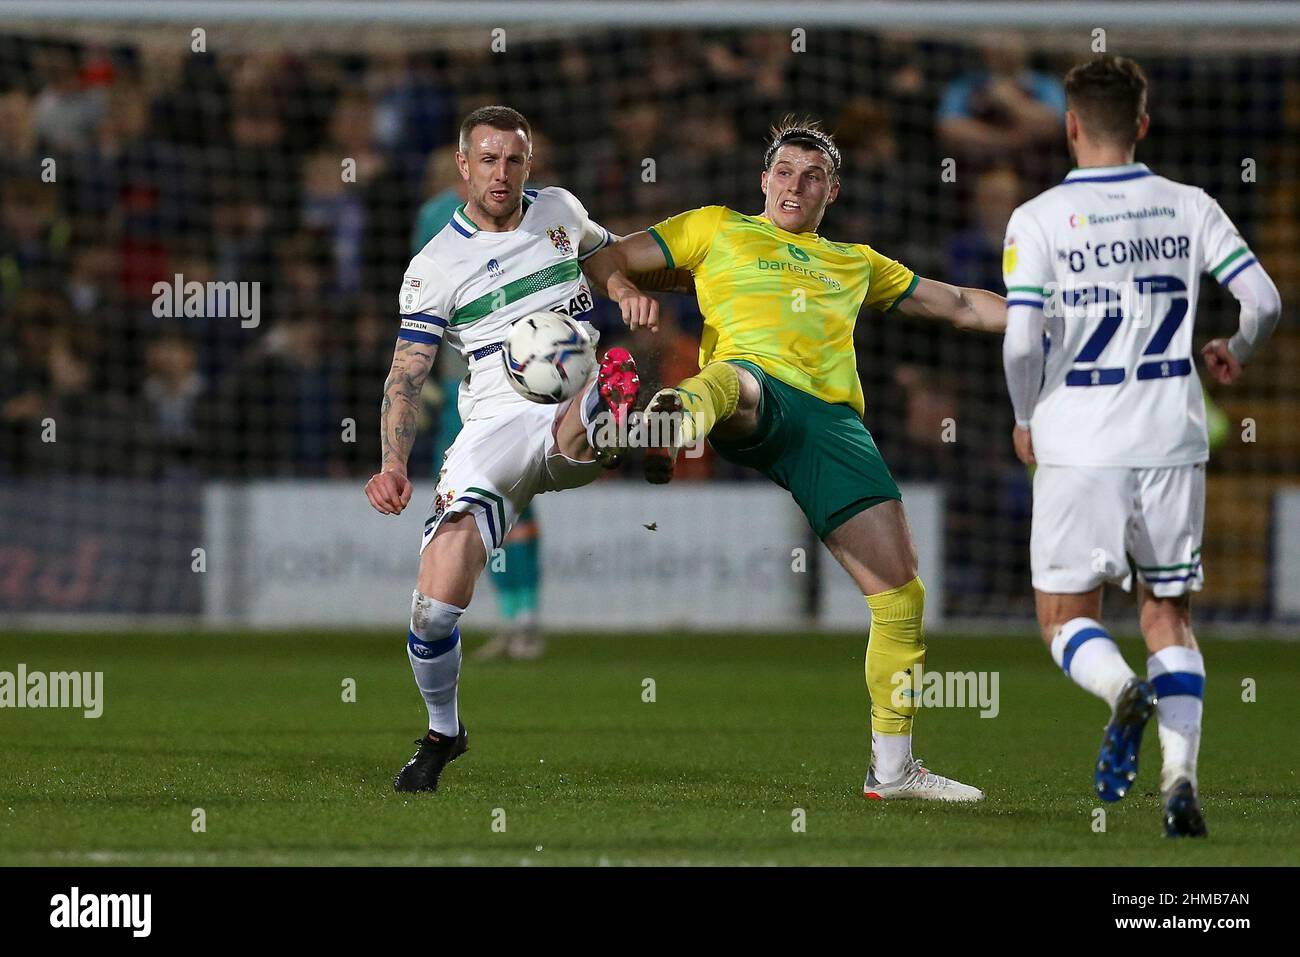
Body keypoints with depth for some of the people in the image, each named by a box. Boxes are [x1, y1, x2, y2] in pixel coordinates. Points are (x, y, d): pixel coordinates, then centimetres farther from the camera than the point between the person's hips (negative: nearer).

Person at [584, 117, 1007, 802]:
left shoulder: (855, 262, 35)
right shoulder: (719, 229, 26)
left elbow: (960, 305, 42)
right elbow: (606, 260, 21)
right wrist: (627, 294, -2)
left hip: (832, 415, 4)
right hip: (755, 386, -4)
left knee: (900, 593, -5)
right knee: (729, 381, -45)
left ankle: (892, 766, 6)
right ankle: (676, 424, -82)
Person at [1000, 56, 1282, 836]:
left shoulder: (1038, 220, -6)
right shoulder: (1189, 208, 2)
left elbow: (1022, 340, -14)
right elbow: (1265, 301, -2)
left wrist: (1027, 419, 5)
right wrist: (1234, 354, 20)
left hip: (1079, 445, -3)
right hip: (1173, 442, 3)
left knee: (1068, 620, 9)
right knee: (1169, 616, 12)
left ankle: (1123, 689, -24)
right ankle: (1180, 771, -7)